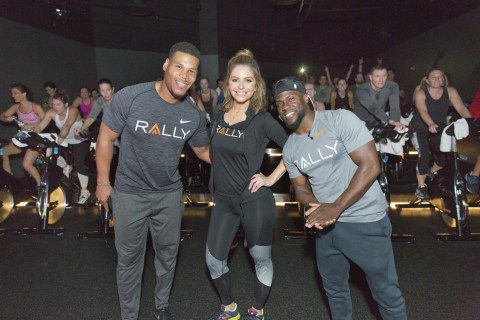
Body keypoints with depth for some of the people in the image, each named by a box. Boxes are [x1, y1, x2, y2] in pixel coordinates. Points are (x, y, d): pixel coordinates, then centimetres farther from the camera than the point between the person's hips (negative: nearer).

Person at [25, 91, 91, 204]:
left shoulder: (73, 111, -25)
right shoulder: (51, 113, -13)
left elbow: (68, 124, -43)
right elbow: (40, 126, -23)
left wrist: (61, 136, -60)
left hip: (80, 141, -5)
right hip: (65, 140, 6)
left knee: (79, 163, -17)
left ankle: (84, 191, -2)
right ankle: (66, 167, 16)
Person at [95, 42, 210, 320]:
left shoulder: (194, 115, -9)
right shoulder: (130, 98, -19)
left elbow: (203, 150, 8)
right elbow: (106, 138, -8)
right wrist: (103, 183, -2)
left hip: (169, 194, 3)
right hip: (130, 193, -2)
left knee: (168, 254, 18)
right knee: (129, 258, 12)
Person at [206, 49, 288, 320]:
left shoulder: (262, 120, -13)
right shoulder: (218, 115, 2)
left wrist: (271, 178, -11)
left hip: (255, 199, -4)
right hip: (224, 199, 5)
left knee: (262, 259, 13)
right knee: (214, 260, 11)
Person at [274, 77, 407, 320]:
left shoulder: (340, 120, -13)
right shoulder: (290, 149, 5)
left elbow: (370, 165, -17)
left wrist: (336, 207, -21)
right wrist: (315, 207, -13)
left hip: (365, 221, -5)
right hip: (326, 224, 6)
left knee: (386, 293, 8)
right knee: (334, 290, 21)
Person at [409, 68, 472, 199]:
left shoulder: (450, 91, -3)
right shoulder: (420, 93, -12)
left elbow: (461, 108, -15)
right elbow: (423, 111, -30)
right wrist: (431, 124, -49)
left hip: (437, 131, 5)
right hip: (419, 130, -4)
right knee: (424, 153, -28)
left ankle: (432, 173, 23)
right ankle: (421, 187, -15)